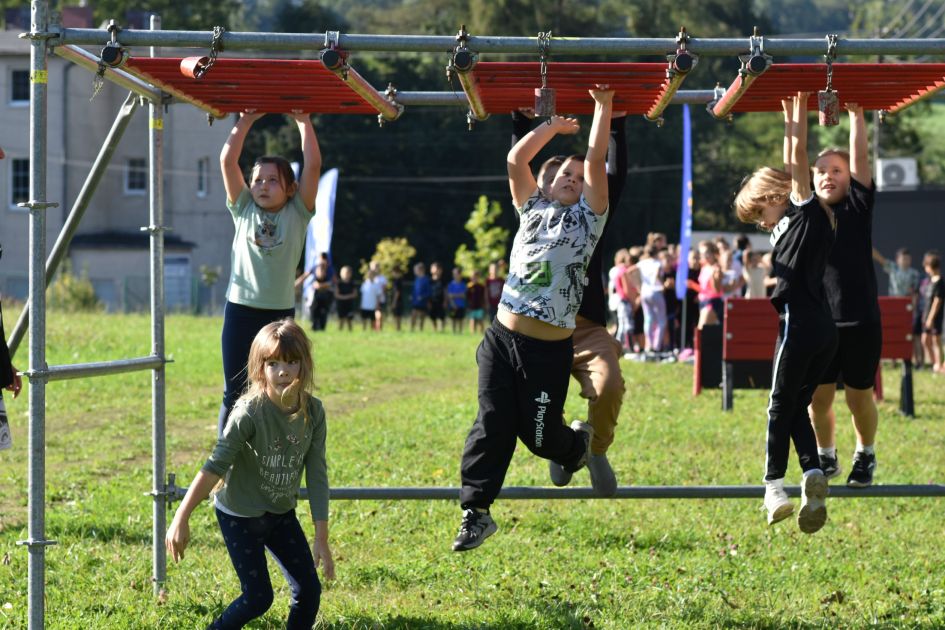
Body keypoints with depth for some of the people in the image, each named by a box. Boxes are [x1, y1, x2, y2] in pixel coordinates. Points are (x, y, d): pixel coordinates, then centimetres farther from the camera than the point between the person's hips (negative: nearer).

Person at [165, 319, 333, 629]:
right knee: (259, 597, -6)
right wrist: (181, 519, -33)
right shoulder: (249, 412, -25)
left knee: (309, 590, 0)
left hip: (282, 513, 5)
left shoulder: (313, 411, -11)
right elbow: (215, 467, -27)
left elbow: (317, 475, -7)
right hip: (240, 515, -5)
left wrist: (322, 539, -8)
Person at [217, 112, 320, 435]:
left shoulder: (297, 214, 2)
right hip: (240, 311, 1)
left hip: (280, 313, -1)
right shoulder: (244, 210, 6)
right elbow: (227, 161, 0)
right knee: (235, 394, 3)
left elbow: (313, 165, -7)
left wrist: (303, 122, -3)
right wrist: (245, 122, 0)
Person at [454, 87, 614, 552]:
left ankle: (577, 444, 38)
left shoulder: (588, 218, 7)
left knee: (538, 432, 3)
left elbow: (596, 159, -1)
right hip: (503, 337, 3)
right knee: (492, 424, -5)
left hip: (549, 347, -3)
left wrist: (603, 107, 0)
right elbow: (515, 160, 7)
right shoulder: (533, 209, 16)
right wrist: (555, 125, 11)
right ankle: (476, 511, -2)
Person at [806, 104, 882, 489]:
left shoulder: (858, 206, 2)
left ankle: (865, 456, 28)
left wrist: (856, 113, -9)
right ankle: (826, 457, 26)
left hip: (860, 321, -2)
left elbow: (860, 157, -6)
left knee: (859, 398, 6)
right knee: (818, 398, 4)